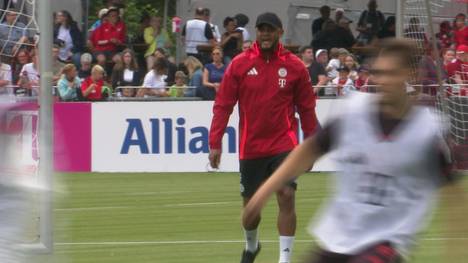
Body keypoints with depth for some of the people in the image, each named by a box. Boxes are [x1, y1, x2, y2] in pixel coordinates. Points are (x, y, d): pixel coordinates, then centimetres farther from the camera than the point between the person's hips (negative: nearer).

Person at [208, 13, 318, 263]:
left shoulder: (294, 66, -1)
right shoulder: (239, 64, -1)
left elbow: (307, 108, 5)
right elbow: (222, 105, 0)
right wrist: (215, 143, -5)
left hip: (284, 145, -1)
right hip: (250, 147, 1)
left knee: (286, 197, -17)